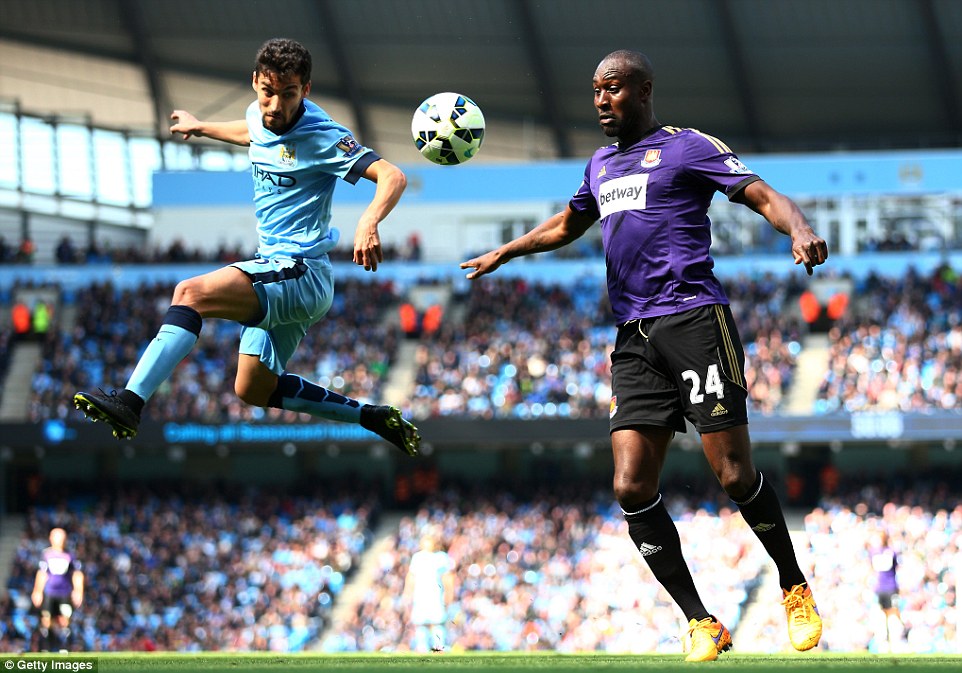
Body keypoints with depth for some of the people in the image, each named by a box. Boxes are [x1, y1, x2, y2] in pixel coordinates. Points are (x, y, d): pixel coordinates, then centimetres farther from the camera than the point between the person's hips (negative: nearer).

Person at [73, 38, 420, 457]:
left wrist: (368, 223, -44)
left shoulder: (320, 137, -17)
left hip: (301, 272, -10)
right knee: (252, 391, 19)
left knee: (192, 292, -29)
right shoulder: (260, 116, 6)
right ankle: (372, 417, 28)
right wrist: (202, 127, 48)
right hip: (275, 274, 10)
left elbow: (392, 177, -26)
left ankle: (129, 404, -41)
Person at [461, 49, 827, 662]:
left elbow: (765, 196, -7)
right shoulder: (601, 165, 23)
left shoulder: (687, 147, 2)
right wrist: (505, 252, 33)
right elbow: (565, 226, 42)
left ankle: (797, 592, 12)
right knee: (632, 487, -7)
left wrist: (800, 230, -26)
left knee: (734, 475, -10)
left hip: (693, 318, -6)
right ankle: (702, 625, -1)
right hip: (634, 340, 6)